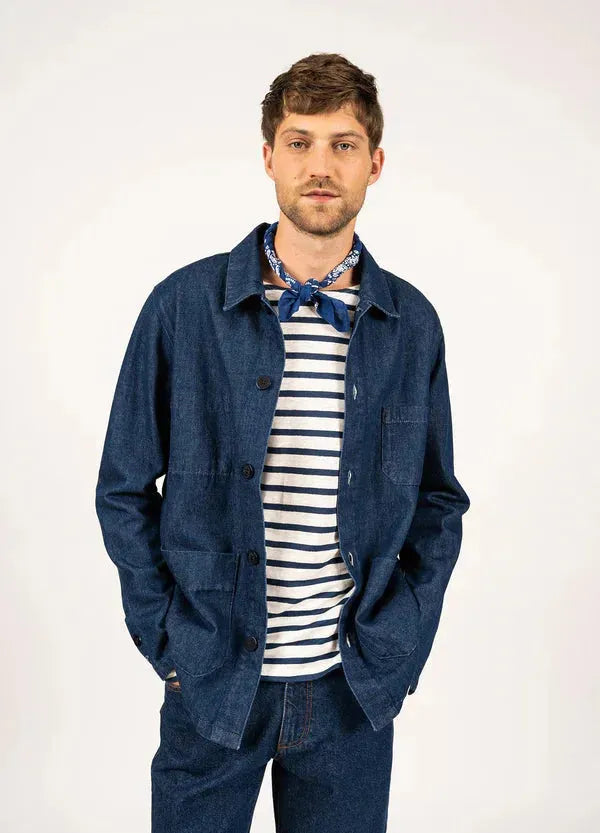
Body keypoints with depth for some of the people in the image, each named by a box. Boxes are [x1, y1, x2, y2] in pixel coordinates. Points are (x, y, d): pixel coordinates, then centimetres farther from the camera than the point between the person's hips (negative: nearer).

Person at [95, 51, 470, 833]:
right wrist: (168, 637, -4)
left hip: (354, 691, 2)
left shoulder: (411, 323, 0)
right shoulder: (185, 305, -5)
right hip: (211, 683, -1)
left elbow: (439, 501, 6)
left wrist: (393, 643, -1)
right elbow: (125, 489, 0)